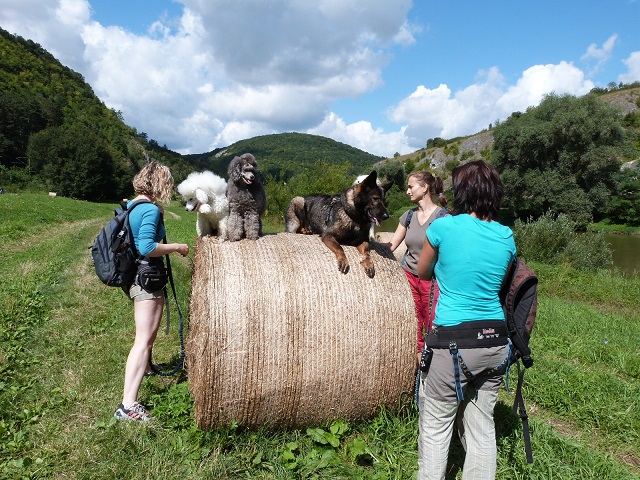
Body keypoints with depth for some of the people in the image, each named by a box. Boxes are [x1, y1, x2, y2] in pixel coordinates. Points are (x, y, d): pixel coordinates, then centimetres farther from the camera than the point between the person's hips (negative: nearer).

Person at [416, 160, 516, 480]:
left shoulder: (443, 228, -10)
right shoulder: (506, 237, 3)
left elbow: (422, 273, 6)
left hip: (453, 344, -5)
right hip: (496, 342, 6)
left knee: (436, 427, 10)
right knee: (481, 426, 18)